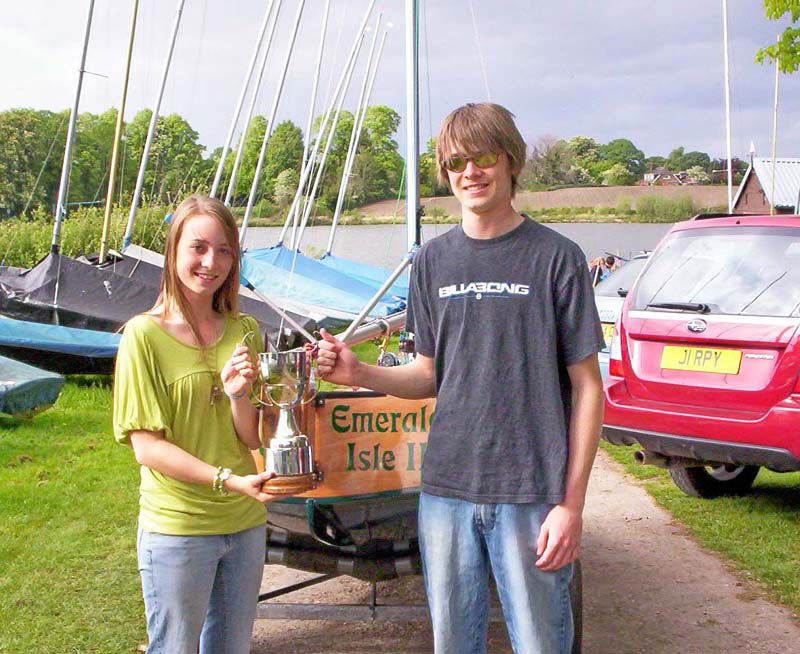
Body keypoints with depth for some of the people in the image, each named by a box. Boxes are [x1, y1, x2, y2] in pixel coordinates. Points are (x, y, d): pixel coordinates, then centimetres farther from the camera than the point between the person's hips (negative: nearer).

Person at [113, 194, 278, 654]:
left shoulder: (245, 331, 3)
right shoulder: (145, 334, -11)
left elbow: (253, 440, 3)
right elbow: (147, 446, -14)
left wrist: (238, 395, -17)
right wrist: (228, 479, -23)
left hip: (245, 523, 5)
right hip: (176, 527, -5)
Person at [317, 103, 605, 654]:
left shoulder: (555, 257, -5)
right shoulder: (434, 260, 7)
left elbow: (586, 386, -4)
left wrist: (572, 503, -10)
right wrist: (359, 373, -6)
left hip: (531, 496, -4)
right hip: (447, 489, 4)